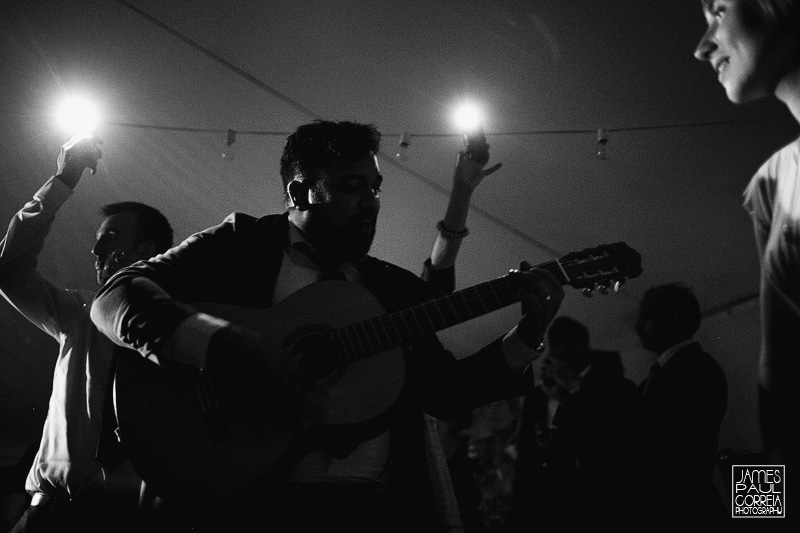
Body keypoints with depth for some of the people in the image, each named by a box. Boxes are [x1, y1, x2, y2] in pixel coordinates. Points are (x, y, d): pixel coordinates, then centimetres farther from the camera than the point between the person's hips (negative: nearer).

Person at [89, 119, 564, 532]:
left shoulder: (396, 288, 18)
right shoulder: (241, 245, 6)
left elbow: (449, 393, 19)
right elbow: (114, 297, -5)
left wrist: (529, 335, 6)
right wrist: (225, 348, -19)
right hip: (247, 493, -4)